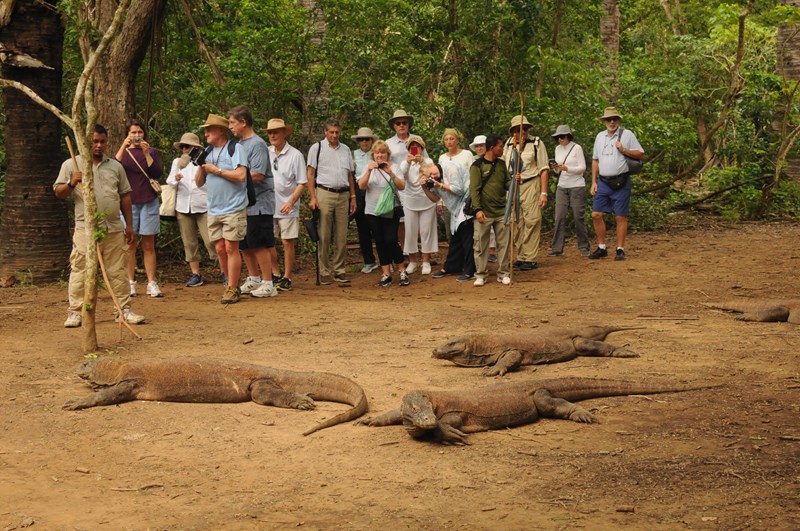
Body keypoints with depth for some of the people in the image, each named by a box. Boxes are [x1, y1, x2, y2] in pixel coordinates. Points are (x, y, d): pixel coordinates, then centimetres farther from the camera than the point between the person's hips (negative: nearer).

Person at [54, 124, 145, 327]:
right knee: (80, 271, -2)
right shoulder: (71, 165, 6)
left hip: (114, 229, 3)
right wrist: (71, 184, -18)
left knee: (118, 271, 5)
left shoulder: (115, 166, 15)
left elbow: (125, 196, 16)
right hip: (85, 228, -3)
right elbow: (59, 193, 3)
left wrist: (129, 226, 12)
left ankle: (124, 310, 11)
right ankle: (74, 312, 4)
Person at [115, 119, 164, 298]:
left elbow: (157, 173, -7)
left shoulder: (152, 152, 7)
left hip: (148, 202, 0)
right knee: (130, 245, 1)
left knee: (148, 245, 1)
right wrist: (123, 147, -17)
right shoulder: (123, 152, 8)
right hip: (128, 202, 0)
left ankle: (152, 283, 1)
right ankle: (130, 283, 3)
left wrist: (146, 153, -16)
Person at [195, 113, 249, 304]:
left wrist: (216, 170, -11)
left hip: (233, 208, -6)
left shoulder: (235, 148, -5)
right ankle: (232, 285, 17)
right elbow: (199, 182, 16)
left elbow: (241, 175, -18)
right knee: (220, 249, 6)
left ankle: (232, 290, -2)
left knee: (231, 248, -6)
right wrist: (201, 166, -2)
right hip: (214, 210, 6)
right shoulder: (208, 152, 15)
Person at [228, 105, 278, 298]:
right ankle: (253, 279, 26)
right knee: (245, 245, 14)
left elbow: (257, 175, -22)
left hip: (259, 204, -9)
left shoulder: (257, 144, -14)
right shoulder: (239, 144, 13)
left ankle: (268, 283, 2)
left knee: (259, 245, -5)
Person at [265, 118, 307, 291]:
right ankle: (275, 274, 23)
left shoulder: (295, 155, -6)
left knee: (287, 242, 0)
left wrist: (290, 202, -17)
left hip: (287, 208, -4)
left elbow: (302, 183, -6)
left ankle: (287, 278, 10)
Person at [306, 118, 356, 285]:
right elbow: (310, 173, -1)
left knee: (341, 236, 4)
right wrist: (313, 197, -9)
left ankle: (339, 271, 11)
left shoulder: (345, 149, 16)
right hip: (324, 194, -4)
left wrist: (353, 197, 12)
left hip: (343, 195, 4)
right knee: (324, 237, -4)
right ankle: (324, 272, 1)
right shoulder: (317, 148, 3)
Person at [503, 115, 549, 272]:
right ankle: (519, 257, 12)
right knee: (516, 223, 5)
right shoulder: (508, 144, 13)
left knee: (531, 221, -9)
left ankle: (530, 259, -6)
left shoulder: (536, 143, 1)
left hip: (530, 184, -4)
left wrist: (543, 193, -6)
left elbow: (544, 169, -1)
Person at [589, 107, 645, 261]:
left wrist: (624, 150, -15)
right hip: (603, 182, 4)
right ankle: (602, 248, 11)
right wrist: (593, 182, 10)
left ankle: (620, 250, 5)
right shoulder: (600, 136, 13)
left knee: (620, 217, -2)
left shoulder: (627, 134, -1)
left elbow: (641, 155, -1)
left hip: (620, 182, -4)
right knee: (596, 215, 0)